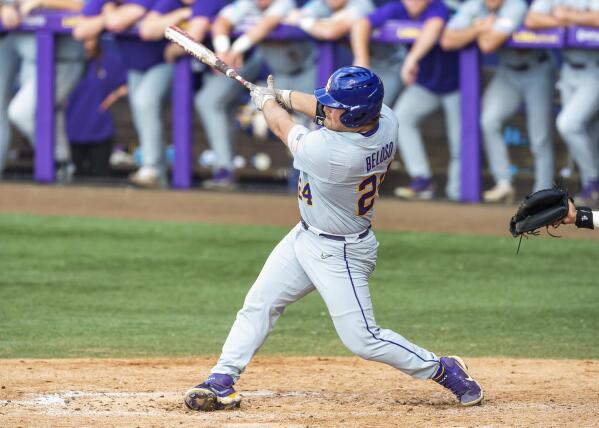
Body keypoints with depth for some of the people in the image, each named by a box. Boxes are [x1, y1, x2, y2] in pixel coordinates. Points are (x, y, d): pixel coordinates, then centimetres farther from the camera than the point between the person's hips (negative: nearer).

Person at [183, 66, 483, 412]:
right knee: (259, 304, 11)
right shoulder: (386, 121, -15)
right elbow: (327, 110, 7)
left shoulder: (326, 151, -36)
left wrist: (267, 100, 7)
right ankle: (223, 381, 15)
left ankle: (446, 371, 11)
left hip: (341, 254, -9)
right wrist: (284, 95, 13)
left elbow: (282, 125, -13)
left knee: (363, 339, -4)